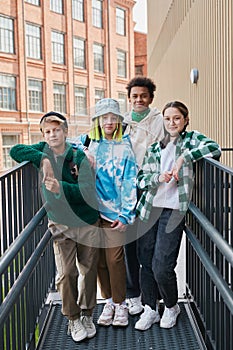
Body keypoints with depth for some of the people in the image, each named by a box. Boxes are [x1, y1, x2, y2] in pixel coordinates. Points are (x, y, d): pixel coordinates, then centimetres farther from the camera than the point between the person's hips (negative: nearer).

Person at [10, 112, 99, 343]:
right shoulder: (43, 151, -1)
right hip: (60, 224, 1)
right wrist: (42, 158, -25)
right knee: (66, 273, 0)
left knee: (89, 270, 9)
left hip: (87, 222, 0)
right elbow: (15, 151, -14)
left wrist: (61, 187, -34)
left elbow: (88, 191, -18)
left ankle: (87, 315, 28)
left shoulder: (79, 157, -9)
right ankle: (73, 319, 18)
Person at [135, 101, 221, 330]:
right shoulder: (154, 147, 12)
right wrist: (158, 177, -13)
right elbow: (141, 179, 7)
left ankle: (171, 307, 22)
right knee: (146, 262, 8)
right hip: (149, 208, 4)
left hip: (174, 210, -4)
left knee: (162, 267, -6)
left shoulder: (192, 139, 4)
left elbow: (214, 149, -17)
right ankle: (150, 309, 26)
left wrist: (184, 158, -21)